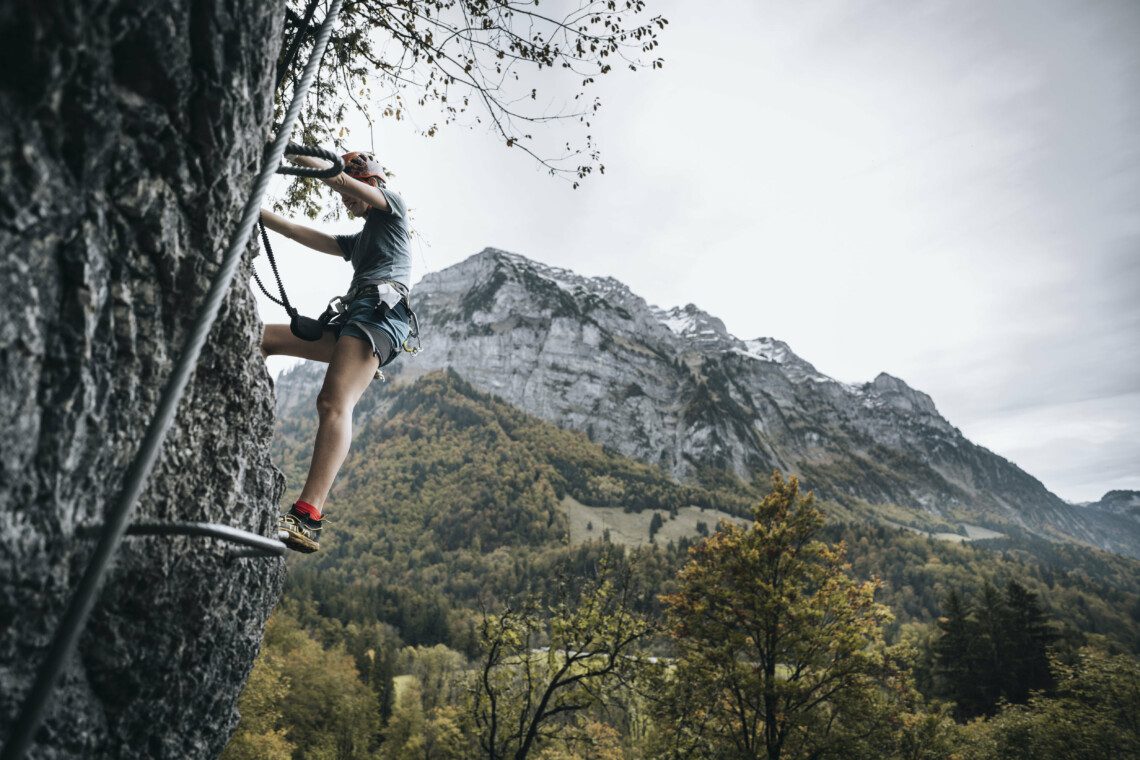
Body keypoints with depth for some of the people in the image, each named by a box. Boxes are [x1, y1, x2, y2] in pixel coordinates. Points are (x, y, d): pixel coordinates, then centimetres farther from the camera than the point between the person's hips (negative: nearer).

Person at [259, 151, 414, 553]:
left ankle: (306, 518, -39)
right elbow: (299, 233, 33)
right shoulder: (357, 241, 39)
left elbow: (337, 177, 5)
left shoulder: (393, 208, 18)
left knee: (334, 403, -27)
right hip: (350, 317, 9)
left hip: (380, 310, -9)